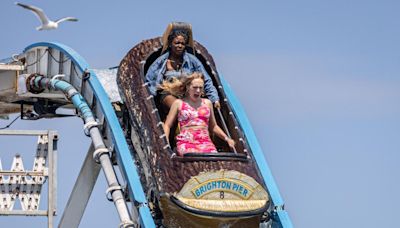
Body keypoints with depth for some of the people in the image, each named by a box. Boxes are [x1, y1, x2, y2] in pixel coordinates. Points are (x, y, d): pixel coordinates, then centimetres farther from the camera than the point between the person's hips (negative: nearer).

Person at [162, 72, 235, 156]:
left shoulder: (207, 103, 21)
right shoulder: (179, 103, 13)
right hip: (186, 142, -3)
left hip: (205, 142, 3)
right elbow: (167, 125, 13)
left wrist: (226, 138, 16)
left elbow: (213, 126, 30)